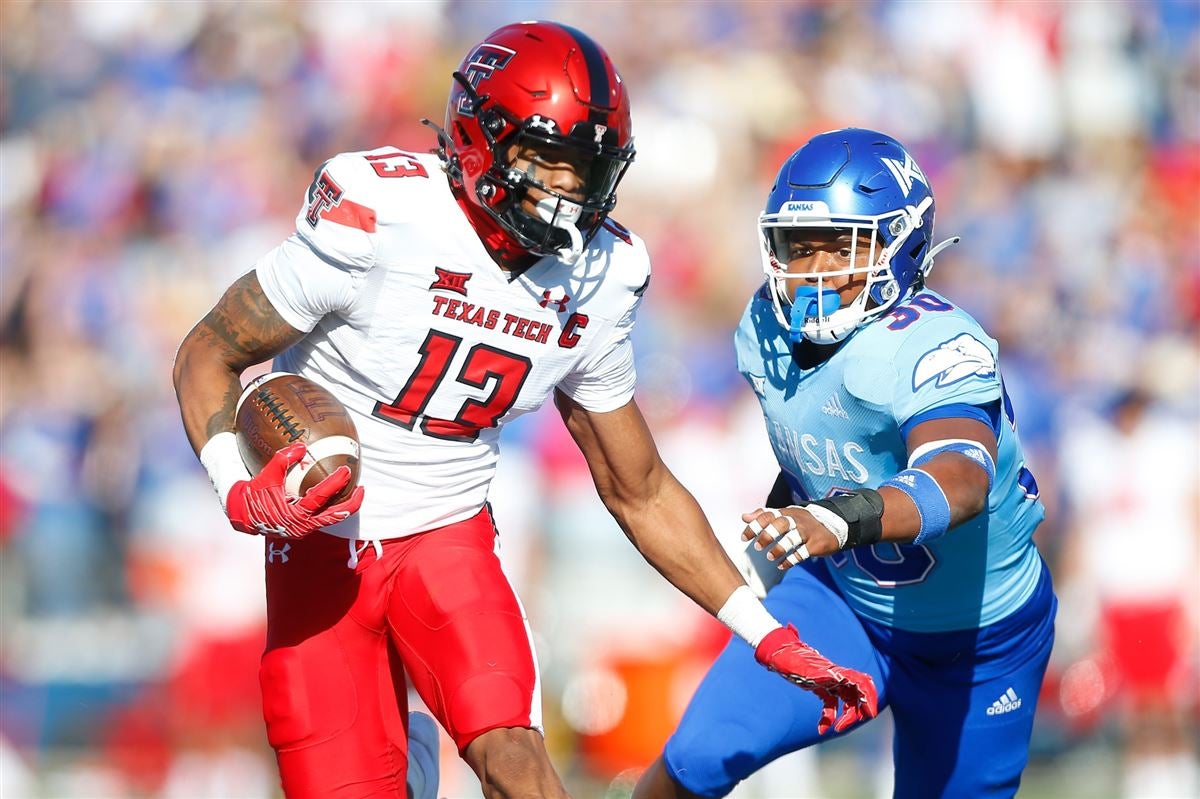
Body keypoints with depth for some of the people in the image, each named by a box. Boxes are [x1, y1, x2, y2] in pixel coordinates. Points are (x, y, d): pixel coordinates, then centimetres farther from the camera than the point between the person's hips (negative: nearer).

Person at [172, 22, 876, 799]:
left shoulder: (596, 281, -4)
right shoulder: (377, 217, -20)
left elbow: (640, 492, 8)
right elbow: (208, 357, -10)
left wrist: (775, 643, 4)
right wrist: (239, 491, -29)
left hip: (451, 540, 3)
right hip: (322, 544, -2)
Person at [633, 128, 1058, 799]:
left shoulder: (934, 347, -32)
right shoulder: (768, 328, -11)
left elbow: (959, 481, -53)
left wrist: (837, 521, -69)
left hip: (978, 642, -4)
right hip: (842, 598, 4)